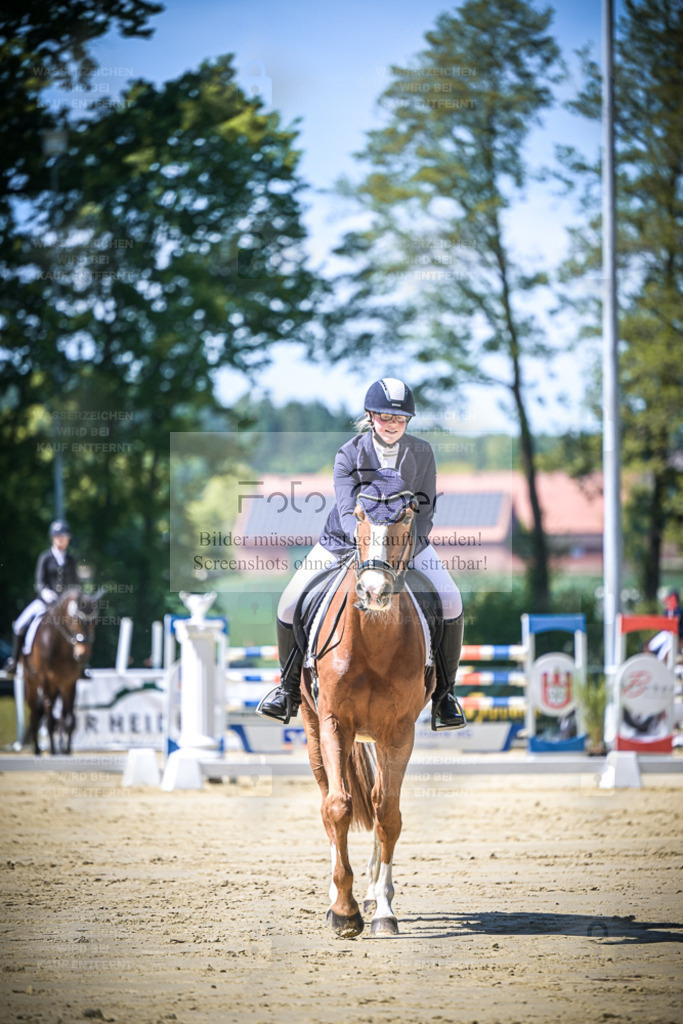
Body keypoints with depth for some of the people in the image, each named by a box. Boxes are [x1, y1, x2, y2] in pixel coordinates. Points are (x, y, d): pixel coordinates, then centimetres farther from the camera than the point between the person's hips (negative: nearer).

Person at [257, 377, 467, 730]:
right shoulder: (349, 455, -19)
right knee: (290, 605, -12)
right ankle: (289, 688, 12)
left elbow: (425, 510, -10)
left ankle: (444, 692, 1)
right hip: (345, 542, -1)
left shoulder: (421, 453, -13)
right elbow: (348, 511, -27)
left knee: (450, 603, -19)